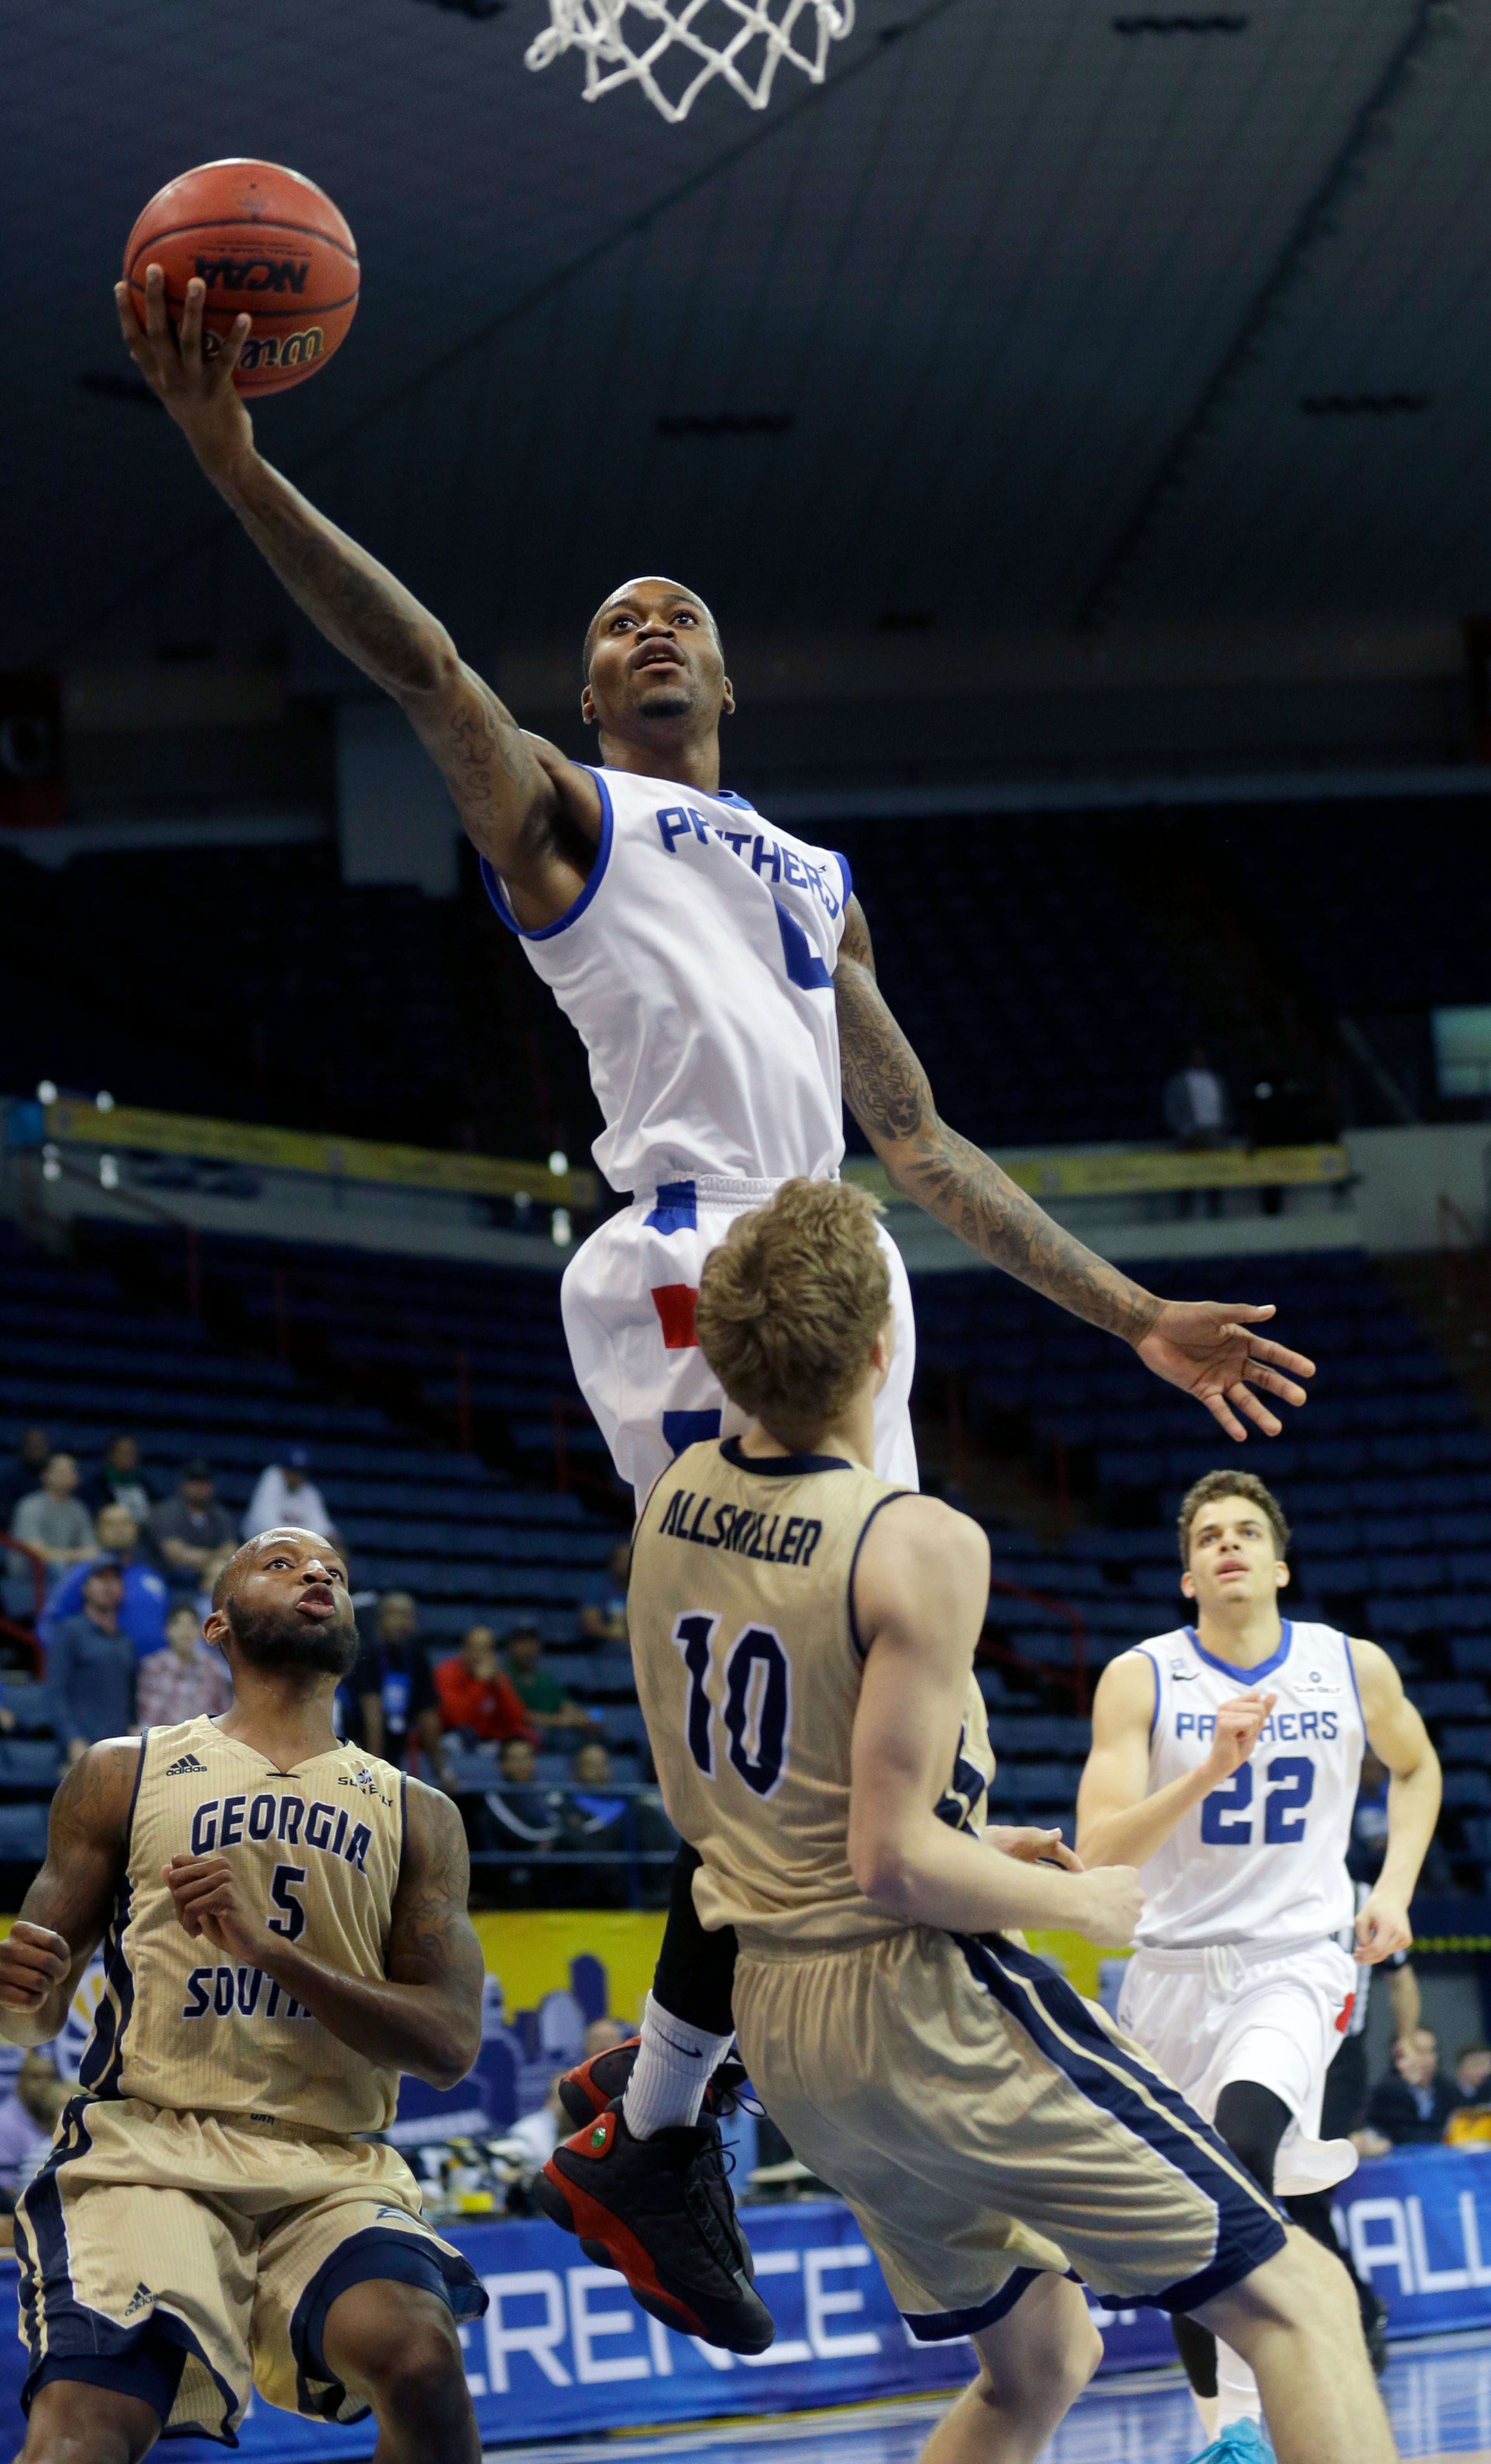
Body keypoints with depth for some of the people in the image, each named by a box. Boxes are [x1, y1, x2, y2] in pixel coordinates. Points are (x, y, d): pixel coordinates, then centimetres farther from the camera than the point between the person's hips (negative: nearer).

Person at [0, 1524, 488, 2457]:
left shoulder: (418, 1816, 17)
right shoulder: (123, 1775, 14)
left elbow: (450, 2044, 5)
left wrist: (264, 1948, -10)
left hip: (337, 2170, 1)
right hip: (149, 2146, -1)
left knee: (420, 2359, -31)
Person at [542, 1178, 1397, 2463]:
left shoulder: (676, 1502, 4)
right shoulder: (920, 1547, -19)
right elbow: (894, 1863, -22)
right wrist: (1084, 1902, -5)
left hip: (779, 2022, 8)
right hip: (924, 2004, -8)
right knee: (1299, 2300, -4)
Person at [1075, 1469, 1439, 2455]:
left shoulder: (1355, 1669, -2)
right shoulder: (1142, 1679, -7)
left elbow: (1417, 1767, 20)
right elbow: (1098, 1853, -16)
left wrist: (1395, 1888, 5)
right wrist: (1209, 1771, -28)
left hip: (1297, 1961, -2)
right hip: (1173, 1966, 2)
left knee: (1243, 2141, -30)